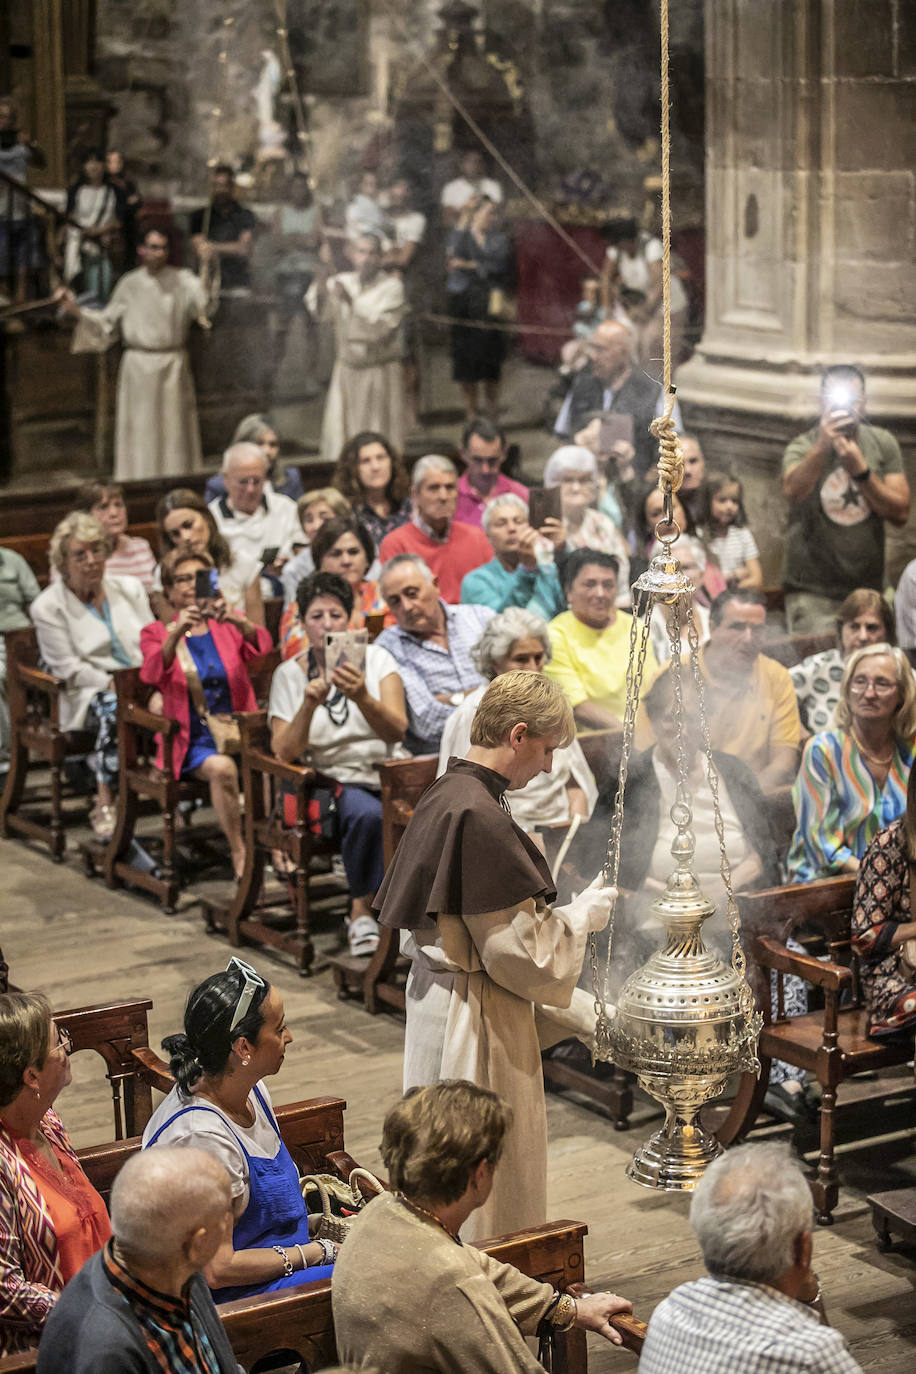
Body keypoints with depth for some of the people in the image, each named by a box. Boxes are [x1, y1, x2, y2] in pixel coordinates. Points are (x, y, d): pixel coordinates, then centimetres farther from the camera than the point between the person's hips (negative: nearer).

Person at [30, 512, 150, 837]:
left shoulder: (129, 589, 16)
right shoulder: (47, 607, 2)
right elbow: (70, 670, -6)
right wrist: (113, 684, -19)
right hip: (87, 697, -4)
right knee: (114, 707, -39)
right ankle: (104, 804, -34)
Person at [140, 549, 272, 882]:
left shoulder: (227, 625, 15)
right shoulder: (156, 633, 10)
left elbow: (260, 644, -8)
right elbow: (153, 672, -12)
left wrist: (236, 621, -30)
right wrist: (176, 633, -30)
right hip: (192, 739, -2)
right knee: (221, 768, -34)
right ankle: (239, 853, -23)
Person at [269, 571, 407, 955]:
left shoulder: (375, 658, 4)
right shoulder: (289, 674, 5)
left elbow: (397, 730, -11)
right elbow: (284, 753, -5)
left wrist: (362, 698, -30)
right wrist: (308, 706, -21)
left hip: (387, 774, 2)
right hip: (331, 780, -2)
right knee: (367, 814, -35)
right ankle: (361, 912, -17)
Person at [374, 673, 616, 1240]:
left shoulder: (443, 798, 8)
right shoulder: (481, 817, -23)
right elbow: (518, 949, -21)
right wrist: (580, 916, -2)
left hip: (440, 997, 10)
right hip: (475, 1019, -10)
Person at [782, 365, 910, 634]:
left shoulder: (882, 443, 5)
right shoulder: (803, 446, -3)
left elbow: (900, 513, -2)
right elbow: (792, 492, -24)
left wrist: (860, 470, -13)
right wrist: (822, 446, -36)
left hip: (868, 588, 3)